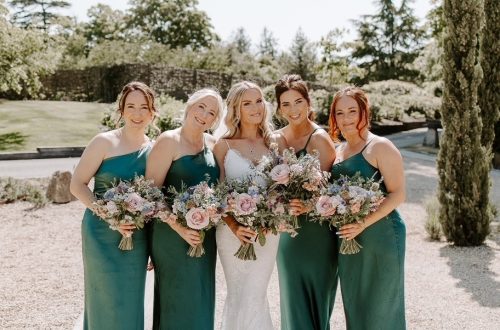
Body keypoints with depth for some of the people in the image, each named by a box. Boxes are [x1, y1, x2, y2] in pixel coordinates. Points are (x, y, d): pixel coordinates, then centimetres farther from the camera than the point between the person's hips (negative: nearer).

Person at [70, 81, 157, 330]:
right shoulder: (105, 142, -8)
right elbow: (77, 185, -8)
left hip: (138, 239, 4)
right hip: (103, 234, -4)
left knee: (131, 303, 13)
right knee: (108, 302, 4)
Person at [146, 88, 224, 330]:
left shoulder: (213, 144, 8)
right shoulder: (169, 141, -10)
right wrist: (180, 228, -21)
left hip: (206, 237, 6)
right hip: (174, 236, -6)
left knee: (201, 300, 15)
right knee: (178, 300, 3)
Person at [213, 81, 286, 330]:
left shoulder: (276, 144, 6)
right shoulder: (223, 146, 0)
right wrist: (234, 226, -18)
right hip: (233, 231, -1)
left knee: (253, 299, -1)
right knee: (237, 297, 10)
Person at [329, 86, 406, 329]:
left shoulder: (380, 146, -8)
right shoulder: (339, 151, 13)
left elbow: (398, 194, -13)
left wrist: (364, 224, -22)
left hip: (380, 235, -6)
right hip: (348, 239, 7)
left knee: (380, 306, 4)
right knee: (354, 303, 14)